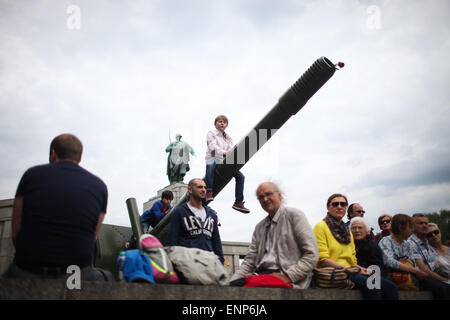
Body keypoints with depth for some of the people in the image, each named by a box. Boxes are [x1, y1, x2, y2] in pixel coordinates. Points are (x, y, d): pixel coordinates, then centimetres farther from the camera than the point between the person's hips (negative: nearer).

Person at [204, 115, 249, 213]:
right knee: (211, 164, -42)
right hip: (212, 159, -5)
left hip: (224, 162, 5)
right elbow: (213, 147, -12)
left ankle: (238, 202, -4)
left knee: (240, 176, -9)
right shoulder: (211, 133, 6)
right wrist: (224, 152, -28)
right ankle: (208, 191, -43)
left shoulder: (228, 137, 21)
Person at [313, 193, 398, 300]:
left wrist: (364, 270, -4)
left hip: (349, 272, 7)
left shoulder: (347, 231, 24)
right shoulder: (321, 227, 1)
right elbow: (323, 260, -10)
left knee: (389, 286, -18)